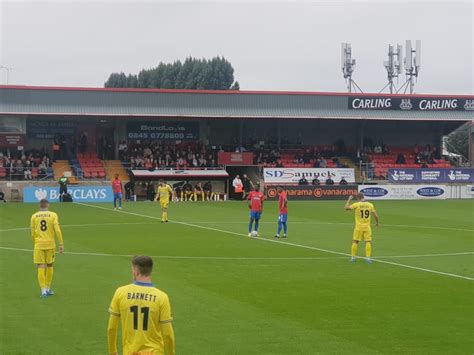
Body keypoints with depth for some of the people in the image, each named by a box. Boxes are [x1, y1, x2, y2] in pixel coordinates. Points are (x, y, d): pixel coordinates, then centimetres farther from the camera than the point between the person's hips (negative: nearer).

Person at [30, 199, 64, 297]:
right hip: (50, 244, 0)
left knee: (41, 267, 1)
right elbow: (57, 230, -7)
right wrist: (61, 244, -4)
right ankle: (48, 289, 23)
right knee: (49, 266, 15)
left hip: (38, 245, 0)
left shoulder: (34, 216, 3)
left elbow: (32, 233, 4)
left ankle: (43, 290, -5)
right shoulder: (53, 215, -1)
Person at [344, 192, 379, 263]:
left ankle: (353, 257, 10)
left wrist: (349, 199, 4)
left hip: (358, 227, -1)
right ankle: (368, 257, -3)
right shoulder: (370, 205, 1)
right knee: (368, 242, 4)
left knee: (355, 242, 9)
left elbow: (346, 208, -8)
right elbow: (376, 215, 3)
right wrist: (377, 223, 21)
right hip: (367, 227, 1)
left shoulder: (356, 204, -8)